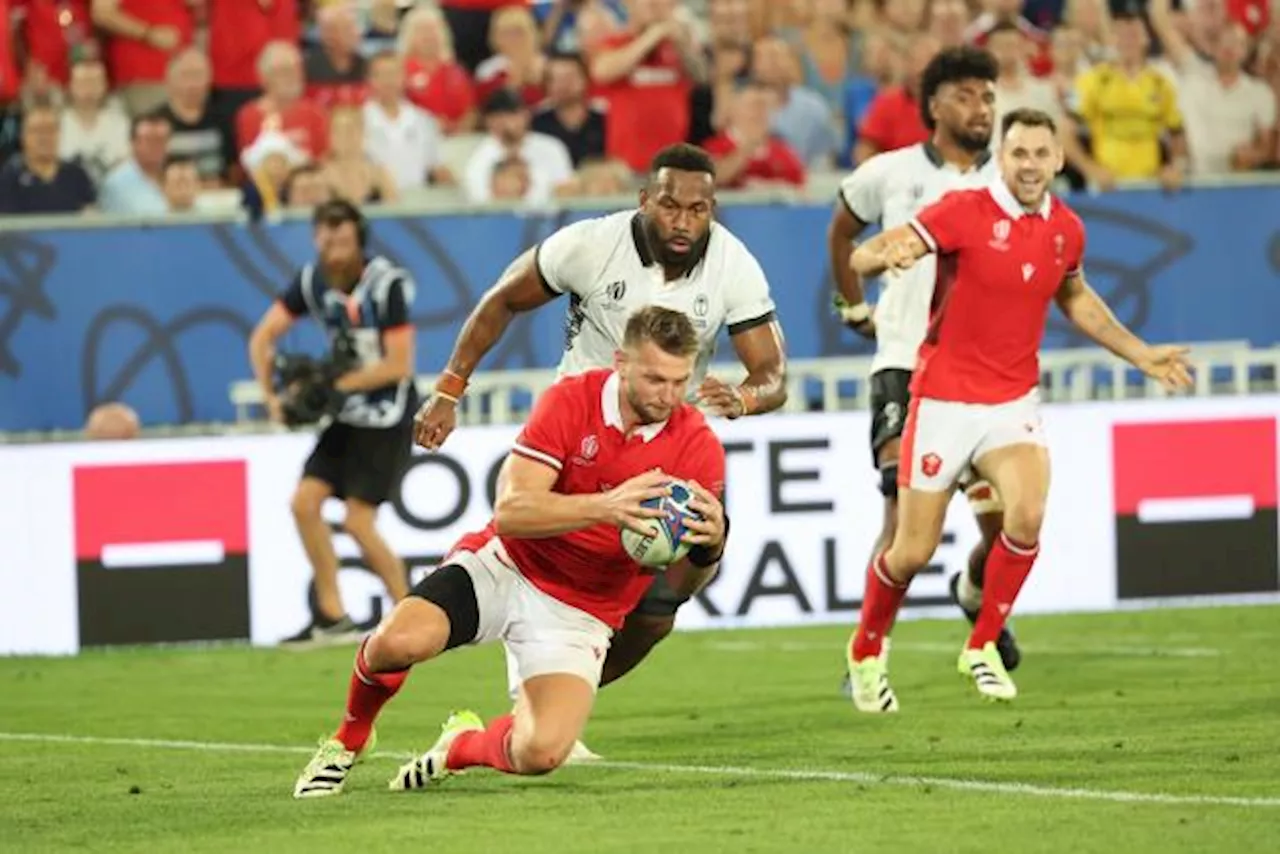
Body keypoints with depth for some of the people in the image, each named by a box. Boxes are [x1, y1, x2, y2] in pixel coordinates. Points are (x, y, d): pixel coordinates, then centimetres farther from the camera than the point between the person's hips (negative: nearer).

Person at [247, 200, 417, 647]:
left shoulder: (386, 284, -19)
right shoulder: (311, 280, -2)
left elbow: (399, 365, -20)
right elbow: (263, 336, 4)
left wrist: (334, 384, -21)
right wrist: (271, 395, -9)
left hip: (387, 418, -6)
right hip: (348, 415, 7)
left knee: (358, 521, -12)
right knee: (305, 502, -4)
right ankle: (332, 618, 6)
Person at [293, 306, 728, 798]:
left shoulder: (698, 447, -9)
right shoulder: (570, 402, -13)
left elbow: (682, 576, -6)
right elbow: (511, 511, -23)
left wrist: (708, 545, -31)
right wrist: (604, 507, -38)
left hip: (582, 611, 1)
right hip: (506, 567, -1)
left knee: (540, 754, -25)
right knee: (397, 642, -30)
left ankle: (462, 747, 14)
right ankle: (348, 741, 5)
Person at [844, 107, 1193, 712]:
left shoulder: (1066, 229, 2)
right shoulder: (963, 212, -13)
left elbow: (1075, 297, 23)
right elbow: (863, 257, -17)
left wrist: (1140, 354, 20)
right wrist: (890, 254, -41)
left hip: (1015, 401, 3)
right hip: (945, 400, -3)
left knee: (1027, 515, -23)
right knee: (914, 551, 1)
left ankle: (982, 647, -2)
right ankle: (867, 652, 29)